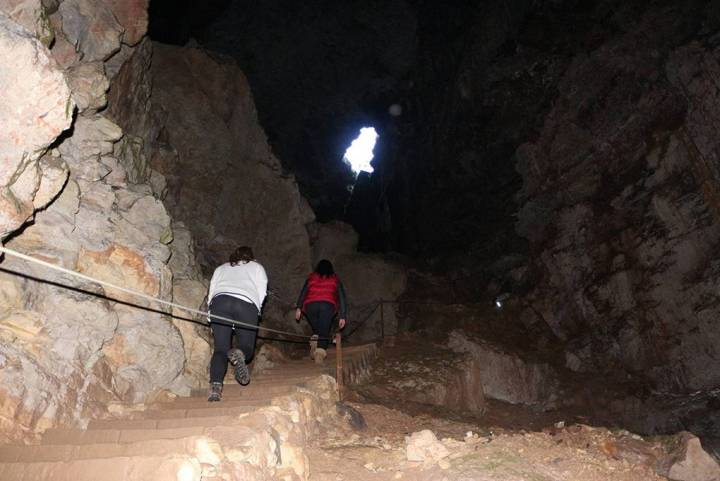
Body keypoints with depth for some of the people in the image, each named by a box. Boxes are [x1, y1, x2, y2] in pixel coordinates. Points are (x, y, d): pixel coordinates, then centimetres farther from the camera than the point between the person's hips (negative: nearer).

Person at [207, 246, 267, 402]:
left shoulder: (220, 268, 34)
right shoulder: (257, 267, 28)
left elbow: (211, 293, 23)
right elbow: (262, 292, 13)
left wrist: (212, 318, 22)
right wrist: (255, 313, 21)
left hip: (219, 302, 2)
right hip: (247, 304, -2)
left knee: (220, 349, 1)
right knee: (247, 346, 6)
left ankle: (215, 385, -21)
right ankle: (239, 354, -30)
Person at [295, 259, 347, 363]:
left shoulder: (312, 277, 24)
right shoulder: (335, 279, 23)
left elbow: (303, 292, 11)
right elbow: (342, 297, 17)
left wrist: (298, 308, 4)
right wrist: (342, 316, 16)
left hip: (310, 304, 1)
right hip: (328, 304, -1)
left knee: (316, 328, 17)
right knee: (324, 330, -2)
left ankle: (314, 339, -10)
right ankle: (321, 350, -24)